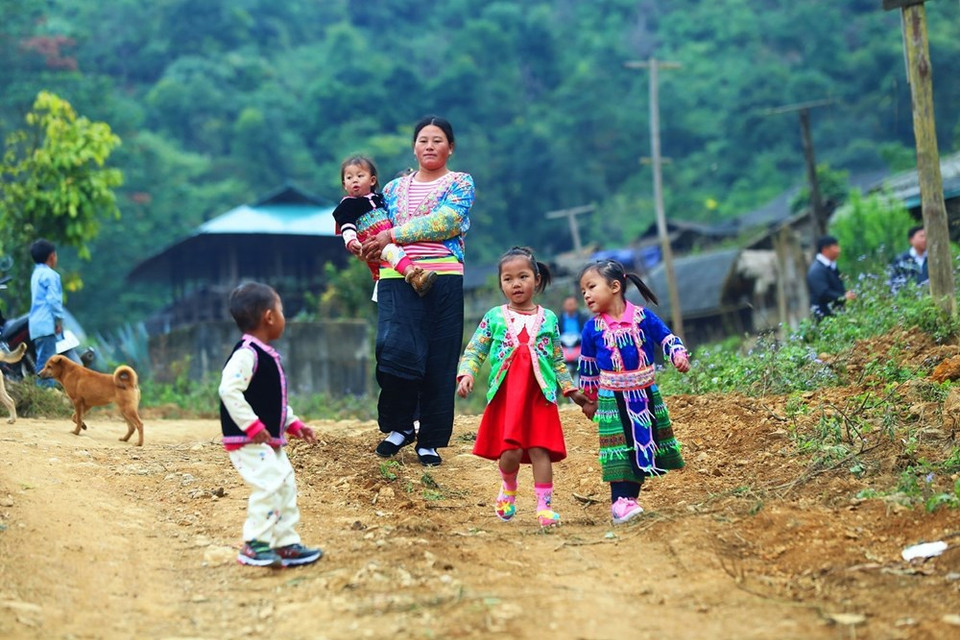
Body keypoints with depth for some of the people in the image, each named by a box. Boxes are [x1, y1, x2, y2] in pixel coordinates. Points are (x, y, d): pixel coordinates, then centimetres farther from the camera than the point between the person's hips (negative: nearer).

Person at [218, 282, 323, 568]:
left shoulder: (267, 355, 15)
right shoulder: (246, 354, -18)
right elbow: (229, 391, -26)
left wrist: (293, 424, 16)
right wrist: (252, 426, -26)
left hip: (269, 441, 10)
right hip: (248, 442, -10)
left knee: (286, 486, 10)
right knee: (268, 486, -17)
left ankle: (286, 544, 17)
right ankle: (254, 546, -8)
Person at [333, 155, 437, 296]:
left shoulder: (379, 198, 24)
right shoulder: (347, 205, 5)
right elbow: (347, 227, -8)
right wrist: (351, 242, -25)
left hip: (391, 237, 9)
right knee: (389, 248, -36)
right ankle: (411, 274, -61)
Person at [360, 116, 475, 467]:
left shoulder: (460, 183, 8)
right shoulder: (394, 188, 20)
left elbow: (443, 222, -9)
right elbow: (378, 231, 20)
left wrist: (392, 235, -11)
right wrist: (361, 245, -3)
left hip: (443, 278, -2)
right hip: (396, 279, 2)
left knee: (439, 361, -1)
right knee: (396, 350, -15)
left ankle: (430, 441, 9)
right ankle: (400, 427, 6)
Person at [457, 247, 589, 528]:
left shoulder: (548, 318, 9)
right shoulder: (494, 317, 5)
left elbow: (558, 360, 16)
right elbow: (473, 351, 6)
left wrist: (571, 390, 13)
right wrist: (466, 375, -11)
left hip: (540, 397, 1)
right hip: (505, 397, -1)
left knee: (540, 450, -5)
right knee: (510, 451, -8)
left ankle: (544, 506, 1)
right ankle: (508, 489, 24)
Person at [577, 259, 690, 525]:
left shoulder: (642, 316, -8)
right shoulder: (592, 328, -5)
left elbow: (667, 338, 0)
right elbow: (587, 365, 6)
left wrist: (679, 356, -21)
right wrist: (588, 398, 13)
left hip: (646, 394, 2)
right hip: (613, 400, -2)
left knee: (644, 443, 9)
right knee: (621, 449, -8)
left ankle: (630, 495, 22)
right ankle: (620, 501, -5)